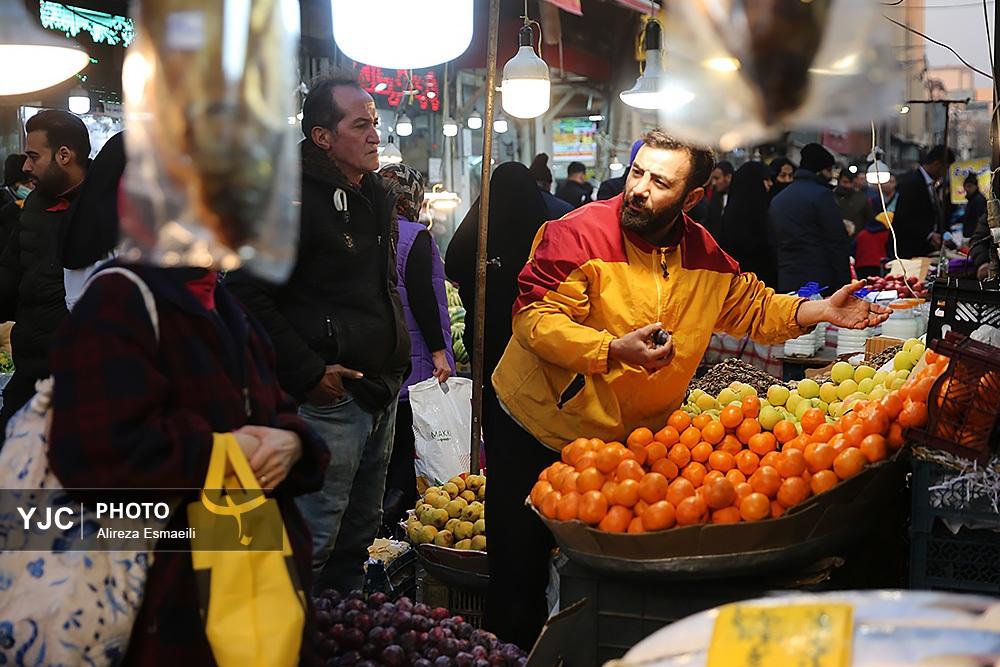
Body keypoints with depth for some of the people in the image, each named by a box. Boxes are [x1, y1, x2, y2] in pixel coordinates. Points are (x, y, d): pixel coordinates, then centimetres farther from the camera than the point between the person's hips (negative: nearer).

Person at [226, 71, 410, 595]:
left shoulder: (377, 195, 15)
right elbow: (247, 292, -19)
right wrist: (307, 372, -20)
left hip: (381, 389, 9)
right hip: (331, 394, -9)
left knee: (360, 528, 18)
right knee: (313, 537, -6)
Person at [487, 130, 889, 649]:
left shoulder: (705, 256, 1)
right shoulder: (580, 234, -17)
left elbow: (750, 307, 17)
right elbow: (534, 318, -23)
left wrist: (821, 310, 3)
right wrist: (615, 350, -33)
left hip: (630, 441, 5)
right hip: (538, 431, -4)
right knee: (518, 579, 2)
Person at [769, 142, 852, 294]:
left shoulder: (777, 200, 16)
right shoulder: (821, 195, -7)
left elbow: (773, 243, 18)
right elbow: (837, 242, -10)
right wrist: (844, 280, -7)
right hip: (819, 280, -7)